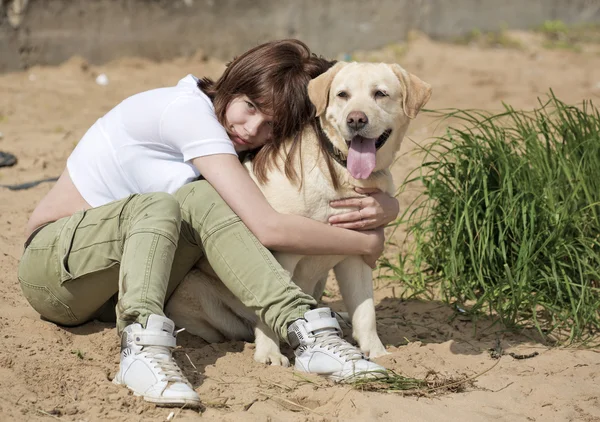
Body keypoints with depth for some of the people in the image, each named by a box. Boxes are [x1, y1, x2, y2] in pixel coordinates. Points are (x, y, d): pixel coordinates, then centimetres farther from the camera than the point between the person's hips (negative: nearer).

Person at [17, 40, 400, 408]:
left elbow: (387, 203, 1)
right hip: (50, 266, -6)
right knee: (158, 205, -33)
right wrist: (365, 243, -19)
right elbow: (268, 228, -29)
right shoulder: (188, 109, -21)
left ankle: (308, 333, -33)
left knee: (203, 200, -23)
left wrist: (381, 207, -22)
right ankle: (143, 349, -51)